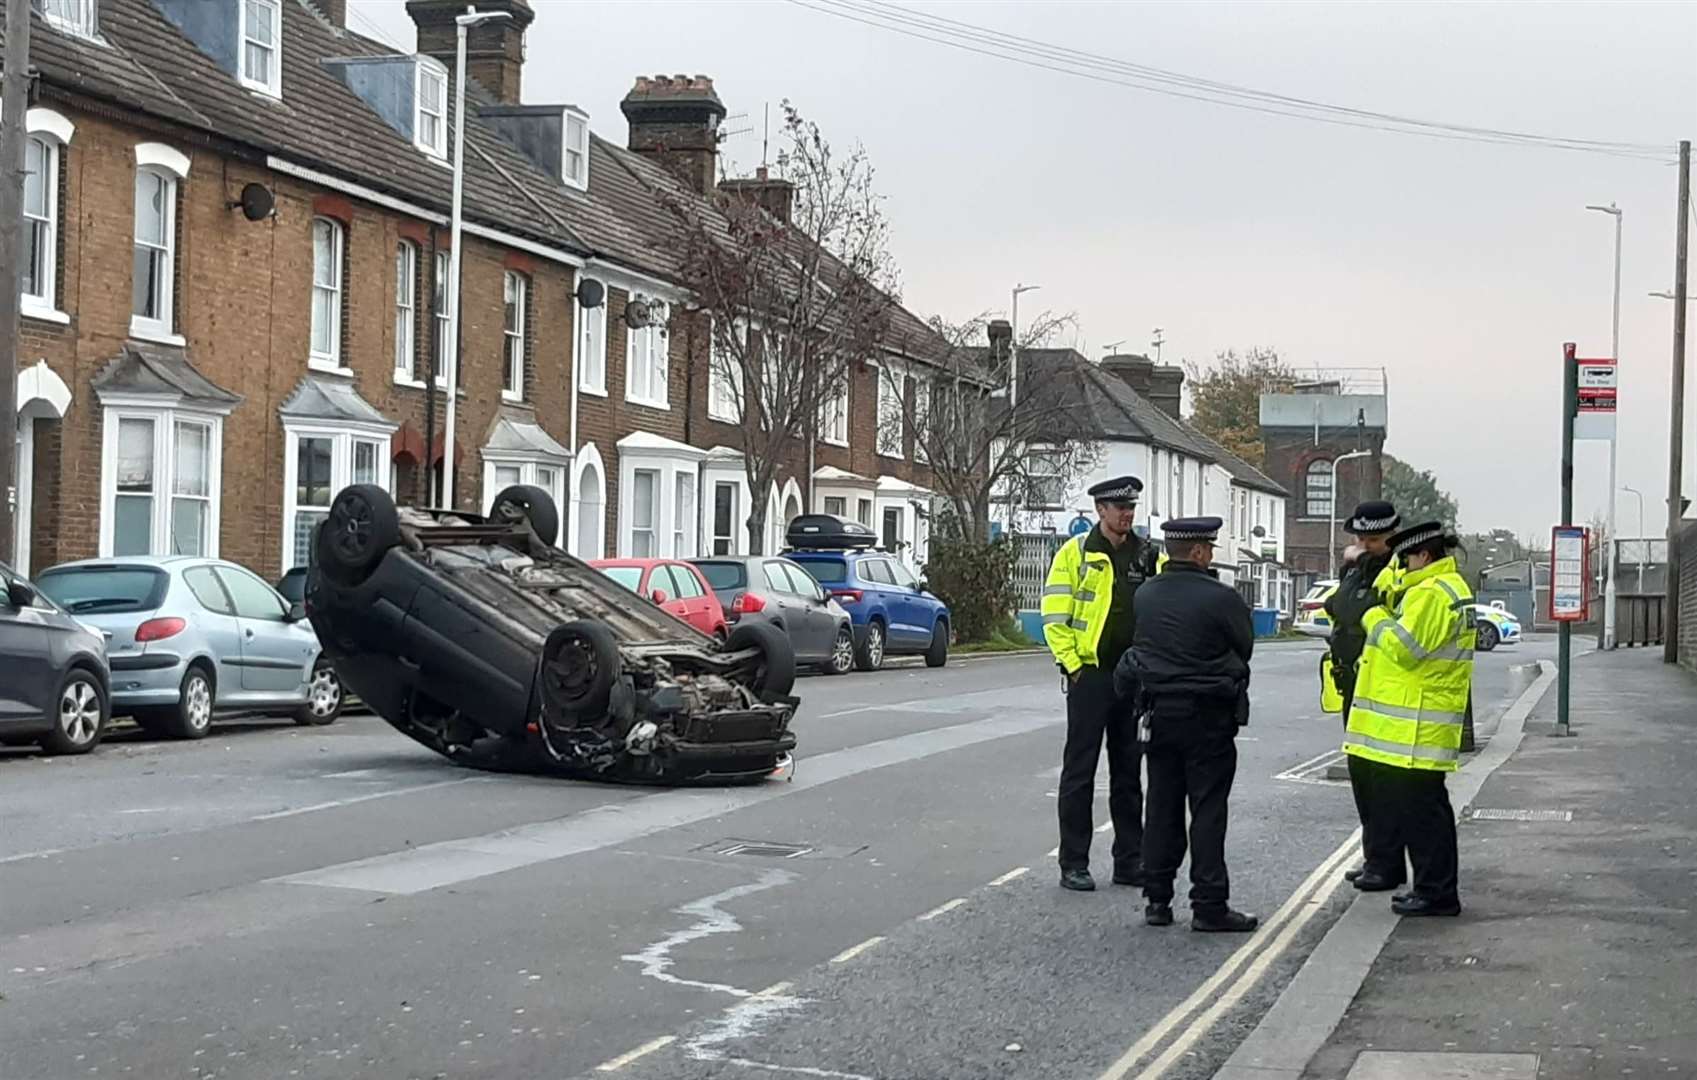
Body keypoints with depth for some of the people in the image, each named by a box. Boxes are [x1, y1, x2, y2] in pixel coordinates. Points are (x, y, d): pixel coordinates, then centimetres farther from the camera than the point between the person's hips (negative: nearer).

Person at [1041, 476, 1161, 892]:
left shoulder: (1148, 555, 10)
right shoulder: (1075, 553, -3)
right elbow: (1055, 615, -6)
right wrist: (1073, 665, -11)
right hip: (1091, 675, -5)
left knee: (1128, 772, 11)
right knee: (1080, 771, -1)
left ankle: (1130, 861, 17)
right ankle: (1074, 864, 4)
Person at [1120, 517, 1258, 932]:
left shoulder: (1145, 596, 2)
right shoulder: (1220, 598, -14)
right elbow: (1244, 647, -2)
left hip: (1158, 711, 5)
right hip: (1208, 716, -5)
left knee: (1161, 808, 12)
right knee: (1208, 811, 0)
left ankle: (1157, 899, 15)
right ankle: (1209, 905, 0)